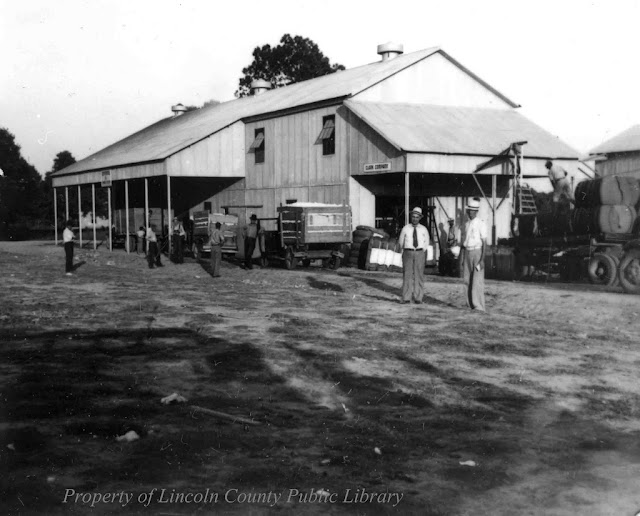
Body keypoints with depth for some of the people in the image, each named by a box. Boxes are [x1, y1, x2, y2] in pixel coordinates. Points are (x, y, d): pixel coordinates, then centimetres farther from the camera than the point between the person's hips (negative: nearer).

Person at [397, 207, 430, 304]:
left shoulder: (423, 229, 5)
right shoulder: (405, 228, 2)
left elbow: (426, 241, 19)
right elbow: (401, 241, 14)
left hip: (419, 253, 1)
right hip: (408, 253, -1)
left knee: (419, 275, 0)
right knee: (407, 275, -5)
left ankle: (418, 297, 4)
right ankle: (406, 298, -4)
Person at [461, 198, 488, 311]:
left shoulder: (481, 224, -8)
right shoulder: (467, 224, 12)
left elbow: (484, 243, -10)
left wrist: (482, 259, -17)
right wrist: (463, 259, 15)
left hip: (477, 252, -7)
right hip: (467, 252, 7)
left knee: (477, 281, -9)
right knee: (467, 280, 6)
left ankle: (479, 307, -7)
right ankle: (471, 305, 13)